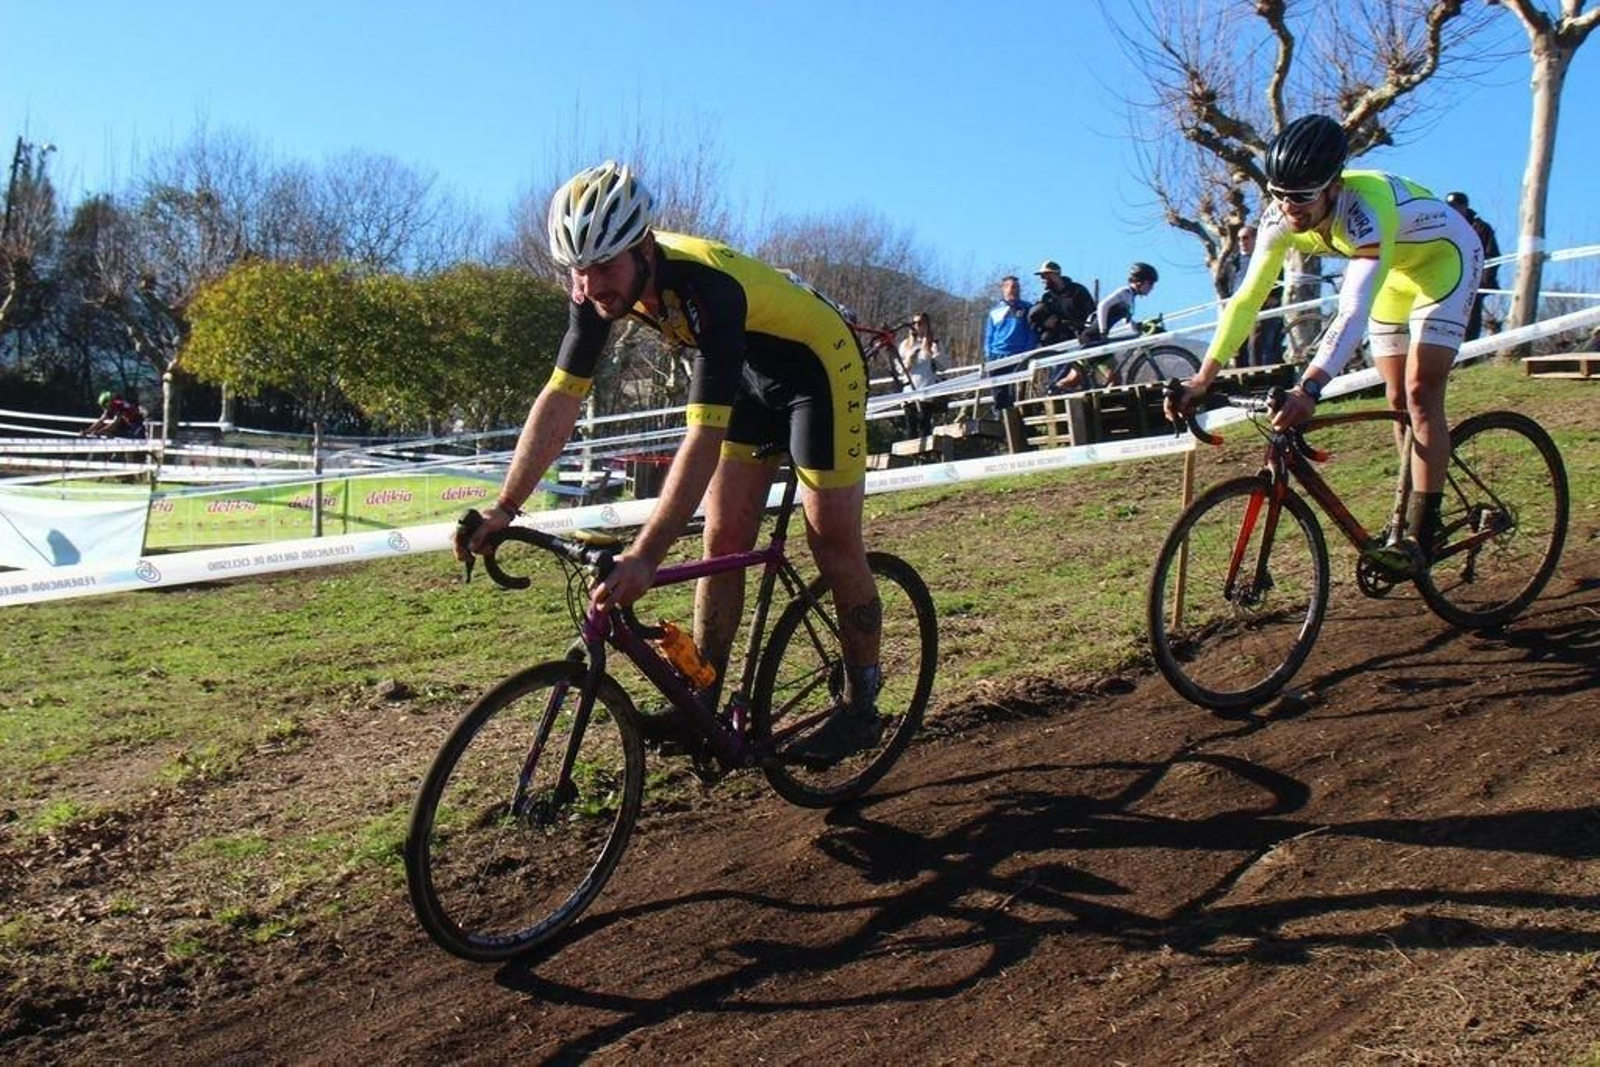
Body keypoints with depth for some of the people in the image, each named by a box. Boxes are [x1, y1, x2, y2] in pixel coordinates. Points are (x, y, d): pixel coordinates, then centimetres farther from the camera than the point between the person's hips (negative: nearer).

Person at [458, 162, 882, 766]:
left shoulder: (705, 286, -39)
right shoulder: (602, 289, -17)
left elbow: (704, 436, -45)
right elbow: (561, 397, -14)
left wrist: (644, 556, -50)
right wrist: (503, 510, -20)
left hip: (820, 365, -7)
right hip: (751, 373, 7)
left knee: (833, 542, -4)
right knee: (724, 541, 1)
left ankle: (860, 710, 9)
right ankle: (701, 707, 7)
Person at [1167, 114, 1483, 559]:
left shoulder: (1365, 209, -41)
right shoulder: (1280, 216, -22)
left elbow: (1353, 312, -50)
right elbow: (1248, 297, -20)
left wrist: (1309, 387, -62)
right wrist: (1203, 377, -28)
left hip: (1444, 259, -7)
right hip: (1394, 271, 7)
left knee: (1420, 394, -16)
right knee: (1397, 401, 8)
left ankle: (1423, 534, -13)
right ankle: (1412, 514, 21)